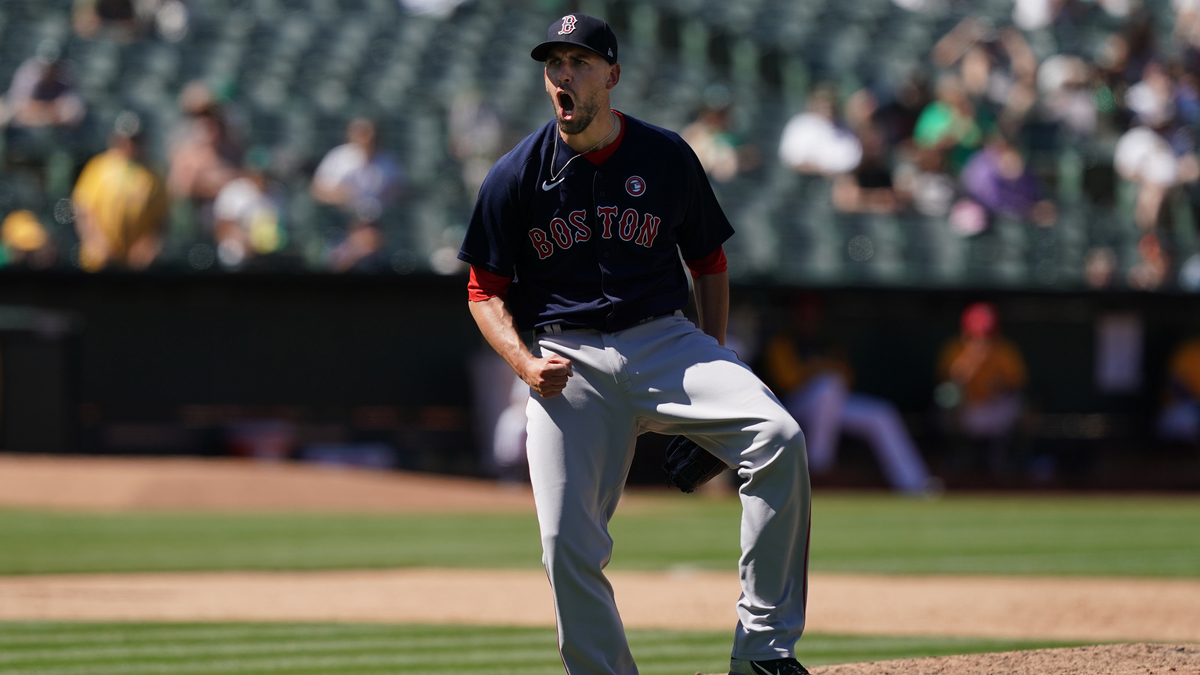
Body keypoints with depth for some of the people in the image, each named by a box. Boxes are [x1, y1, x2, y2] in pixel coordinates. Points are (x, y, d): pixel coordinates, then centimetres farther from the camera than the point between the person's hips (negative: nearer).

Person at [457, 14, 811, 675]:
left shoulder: (668, 156, 2)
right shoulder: (517, 175, -1)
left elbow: (708, 262, 14)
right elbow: (486, 292, 5)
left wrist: (712, 368, 6)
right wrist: (525, 364, -13)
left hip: (664, 341, 0)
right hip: (569, 360, 0)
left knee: (778, 438, -24)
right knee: (568, 543, -10)